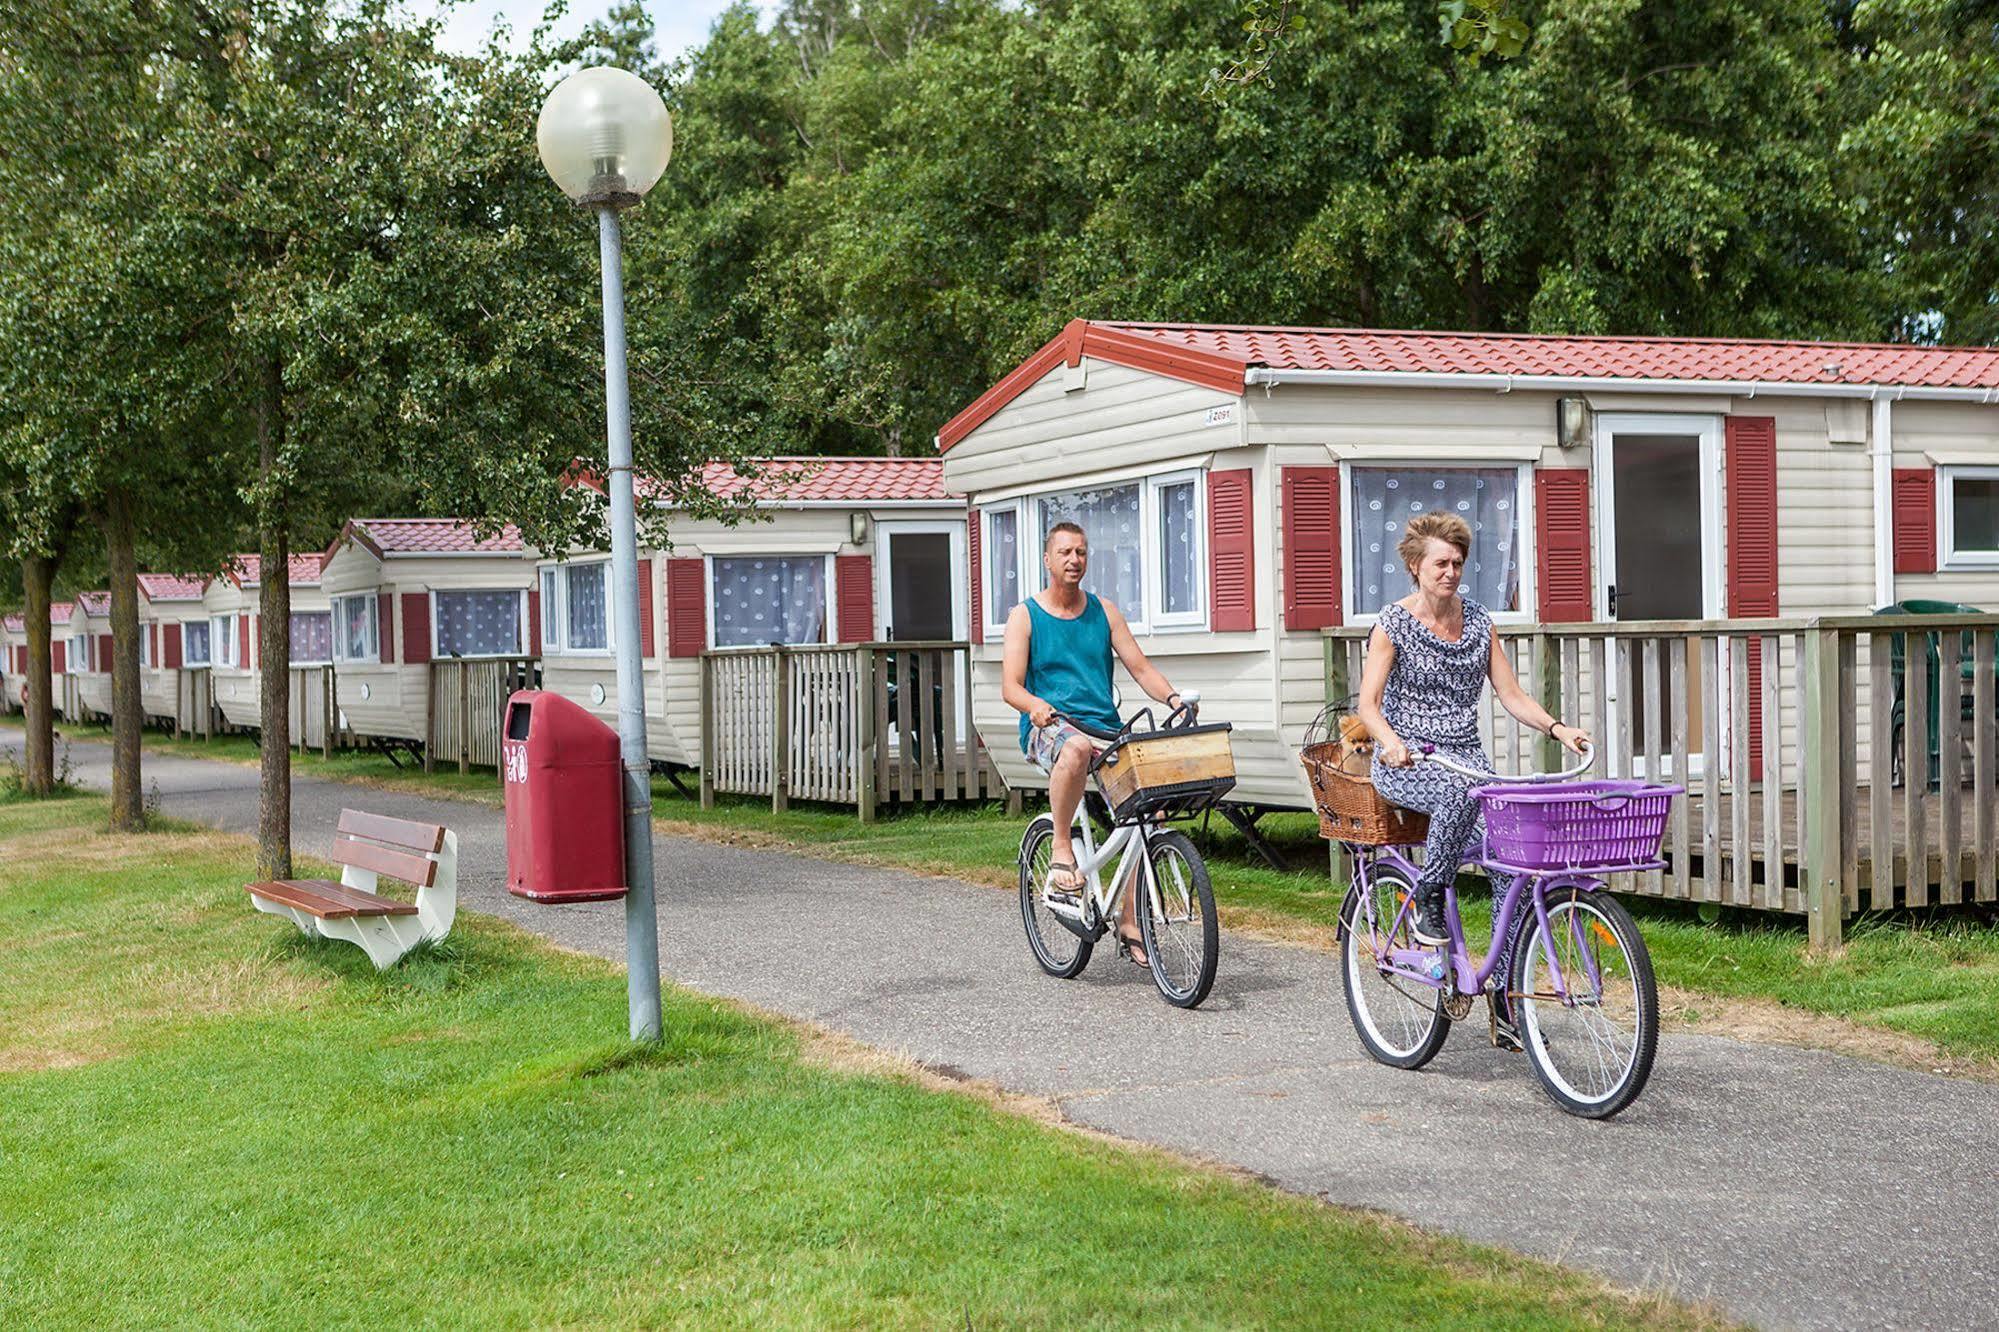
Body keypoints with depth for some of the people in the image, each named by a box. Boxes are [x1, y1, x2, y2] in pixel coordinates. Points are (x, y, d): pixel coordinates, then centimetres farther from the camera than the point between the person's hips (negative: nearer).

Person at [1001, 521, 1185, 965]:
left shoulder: (1104, 612, 15)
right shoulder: (1025, 615, 5)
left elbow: (1140, 667, 11)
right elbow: (1011, 687, -3)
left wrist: (1171, 697, -10)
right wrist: (1036, 705, -26)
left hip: (1106, 727, 4)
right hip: (1048, 728, -4)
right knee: (1076, 747, -42)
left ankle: (1130, 923, -6)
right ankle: (1061, 848, -21)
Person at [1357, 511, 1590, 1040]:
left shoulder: (1478, 620, 11)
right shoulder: (1393, 625, -3)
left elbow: (1511, 694, 9)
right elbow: (1368, 703, -11)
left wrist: (1556, 727, -8)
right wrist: (1391, 741, -32)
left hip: (1467, 754, 5)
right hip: (1407, 763, -4)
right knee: (1462, 788, -40)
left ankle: (1505, 994, -8)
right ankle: (1427, 902, -19)